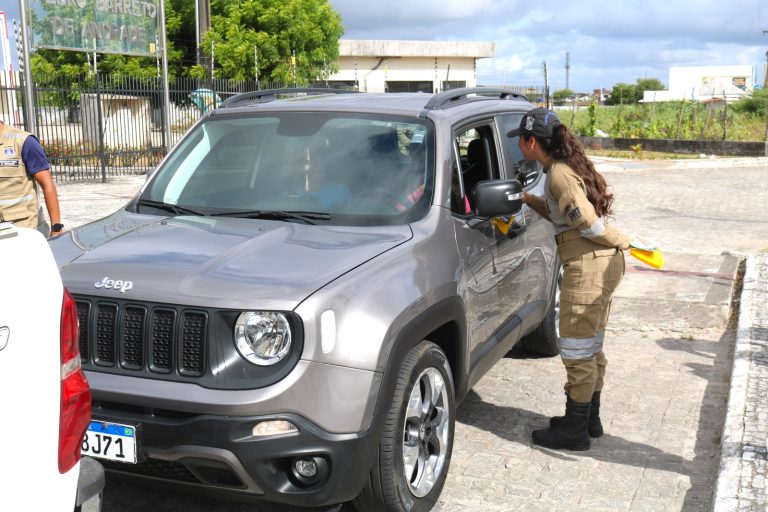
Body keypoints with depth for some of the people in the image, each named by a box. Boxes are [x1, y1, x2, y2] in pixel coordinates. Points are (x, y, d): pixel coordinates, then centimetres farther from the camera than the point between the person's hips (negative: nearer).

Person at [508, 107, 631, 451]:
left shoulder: (559, 174, -17)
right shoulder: (568, 166, 14)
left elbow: (589, 223, -22)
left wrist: (622, 241, -6)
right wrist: (528, 199, 15)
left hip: (587, 266, -10)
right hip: (603, 263, 10)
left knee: (577, 350, 0)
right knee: (590, 348, 19)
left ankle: (575, 430, 11)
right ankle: (590, 420, 31)